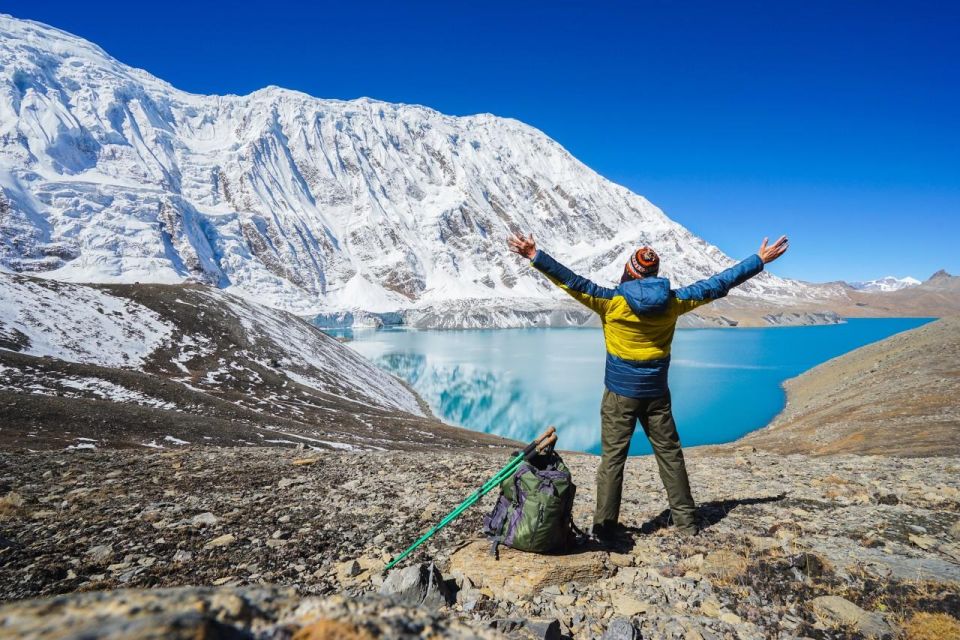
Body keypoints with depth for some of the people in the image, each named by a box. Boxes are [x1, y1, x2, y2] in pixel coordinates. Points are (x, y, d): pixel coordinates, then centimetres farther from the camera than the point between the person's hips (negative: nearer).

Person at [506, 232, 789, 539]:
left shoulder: (612, 302, -14)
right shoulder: (673, 302, -4)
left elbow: (572, 281, -18)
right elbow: (718, 284, 4)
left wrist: (536, 256, -18)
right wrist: (760, 260, 13)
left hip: (620, 395, -3)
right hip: (657, 394, 3)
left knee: (612, 458, 3)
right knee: (670, 455, 14)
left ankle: (604, 527, 8)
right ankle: (686, 521, 25)